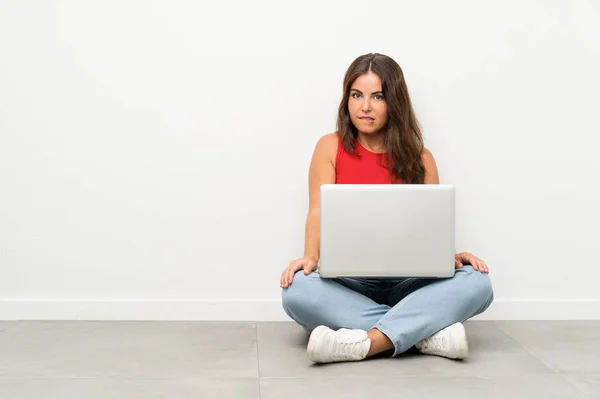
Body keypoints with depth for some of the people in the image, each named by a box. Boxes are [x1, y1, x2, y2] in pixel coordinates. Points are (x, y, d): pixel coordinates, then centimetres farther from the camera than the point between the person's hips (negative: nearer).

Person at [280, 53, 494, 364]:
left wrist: (451, 257, -19)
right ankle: (427, 333, -31)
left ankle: (365, 343, -39)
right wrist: (310, 257, -27)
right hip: (348, 282, -1)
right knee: (297, 291, -35)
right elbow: (318, 213, -7)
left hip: (406, 282, 1)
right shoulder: (330, 147, 4)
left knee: (476, 283, -27)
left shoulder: (419, 158, 7)